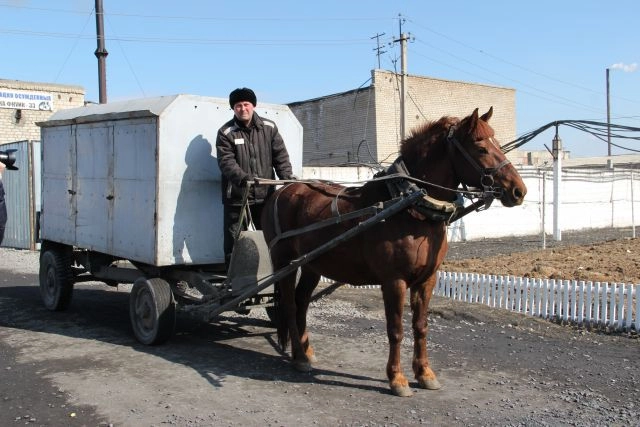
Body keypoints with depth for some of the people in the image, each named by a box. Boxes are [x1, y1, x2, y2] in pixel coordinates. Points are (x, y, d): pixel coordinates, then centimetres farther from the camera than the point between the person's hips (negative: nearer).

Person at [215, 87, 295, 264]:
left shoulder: (269, 128, 5)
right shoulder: (226, 133, -4)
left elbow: (280, 155, 4)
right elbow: (226, 161, -15)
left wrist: (287, 176, -12)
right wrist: (243, 177, -32)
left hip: (265, 193, 3)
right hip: (236, 195, -3)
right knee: (233, 238, 4)